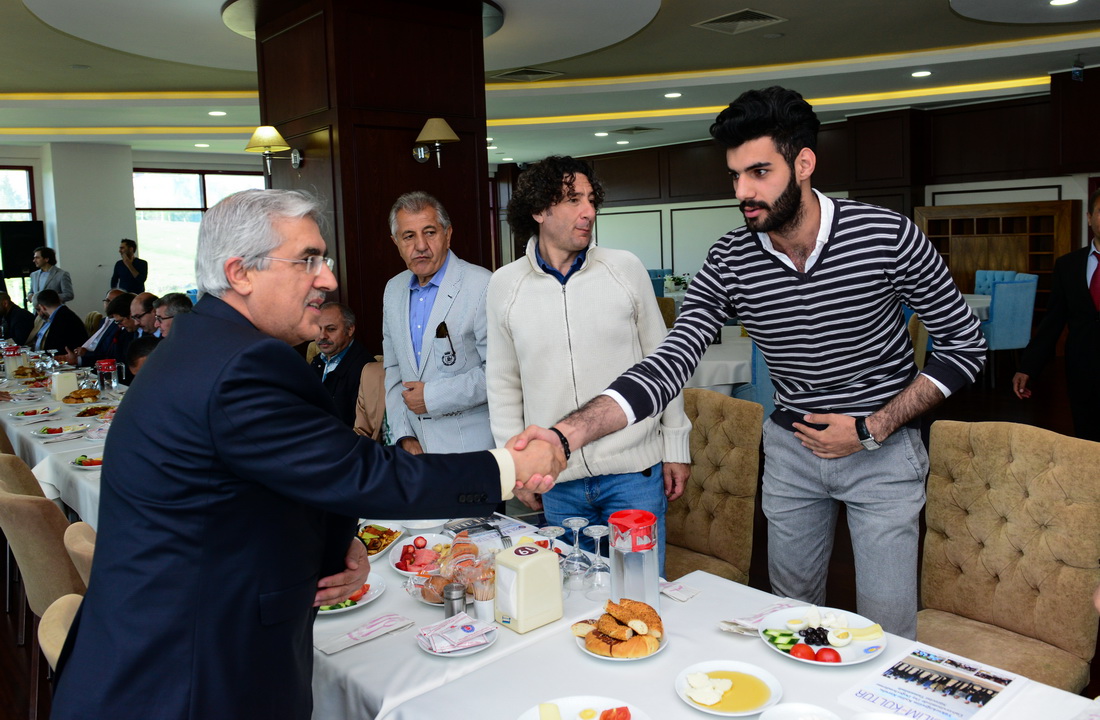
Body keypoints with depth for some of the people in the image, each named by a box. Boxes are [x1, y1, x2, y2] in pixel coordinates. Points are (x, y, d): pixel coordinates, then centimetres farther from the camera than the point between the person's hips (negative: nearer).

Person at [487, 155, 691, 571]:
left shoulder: (625, 268, -2)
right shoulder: (505, 284, 1)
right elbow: (504, 384, 7)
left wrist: (676, 446, 4)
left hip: (635, 473, -1)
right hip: (557, 481, 1)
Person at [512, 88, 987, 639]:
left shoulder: (887, 236, -19)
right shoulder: (730, 262, -14)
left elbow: (964, 345, -8)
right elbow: (671, 362, -23)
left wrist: (872, 428, -17)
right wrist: (569, 432, -38)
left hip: (881, 448, -2)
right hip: (791, 447, 3)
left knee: (886, 629, 4)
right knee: (791, 612, 19)